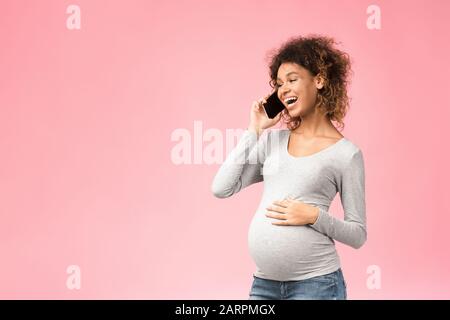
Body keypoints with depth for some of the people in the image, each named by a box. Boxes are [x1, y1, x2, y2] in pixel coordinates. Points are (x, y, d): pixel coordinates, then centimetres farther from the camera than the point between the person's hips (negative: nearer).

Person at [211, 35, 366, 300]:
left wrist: (314, 216, -16)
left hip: (315, 282, -4)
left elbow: (358, 234, 0)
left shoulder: (346, 153, -3)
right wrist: (254, 131, 1)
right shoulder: (273, 140, 8)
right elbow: (222, 188, -1)